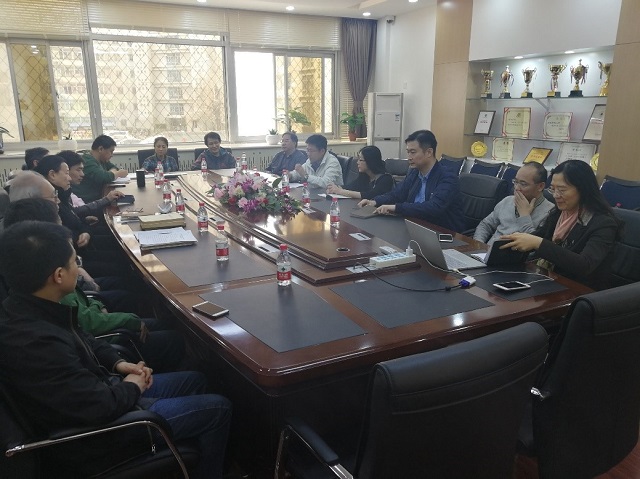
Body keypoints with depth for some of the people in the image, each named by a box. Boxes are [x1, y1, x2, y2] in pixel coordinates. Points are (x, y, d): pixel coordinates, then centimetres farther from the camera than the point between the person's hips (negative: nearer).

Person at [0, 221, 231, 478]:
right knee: (217, 408, -2)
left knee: (195, 381, 19)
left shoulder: (25, 309, -6)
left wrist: (117, 363, 1)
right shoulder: (36, 343, -36)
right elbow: (102, 406, -32)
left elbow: (79, 337, 13)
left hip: (99, 393, 9)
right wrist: (132, 387, -11)